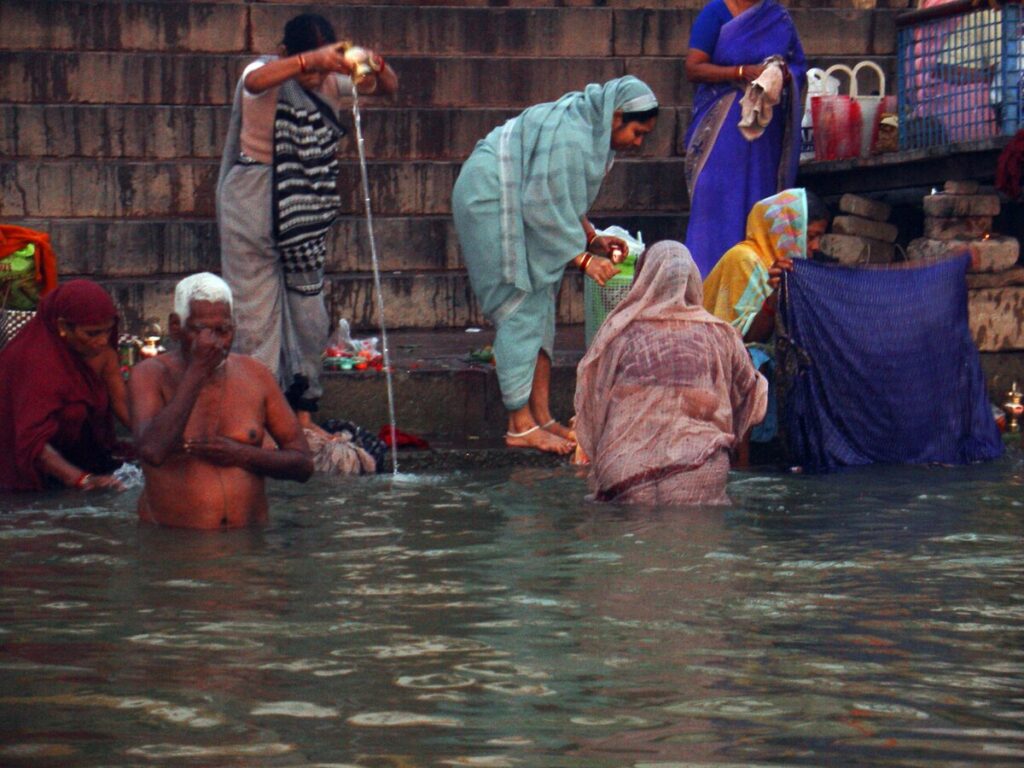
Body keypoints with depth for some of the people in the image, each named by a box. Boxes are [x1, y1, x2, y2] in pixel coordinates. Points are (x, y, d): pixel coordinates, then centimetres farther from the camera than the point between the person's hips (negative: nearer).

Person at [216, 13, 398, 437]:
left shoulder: (331, 81, 0)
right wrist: (311, 59, -55)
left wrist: (376, 67, -29)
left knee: (310, 314, 8)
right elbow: (256, 81, -39)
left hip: (306, 212, 5)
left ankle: (303, 414, 18)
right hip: (254, 209, -5)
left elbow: (388, 87, -4)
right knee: (257, 315, -3)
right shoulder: (267, 74, -14)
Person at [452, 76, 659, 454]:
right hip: (490, 201, -11)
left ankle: (541, 417, 9)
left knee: (540, 309, 8)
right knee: (521, 309, -11)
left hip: (514, 207, 11)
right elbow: (546, 206, -25)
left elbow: (564, 198, 17)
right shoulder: (569, 135, -26)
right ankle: (520, 426, -9)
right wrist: (583, 257, -20)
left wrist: (592, 238, 7)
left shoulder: (591, 130, 7)